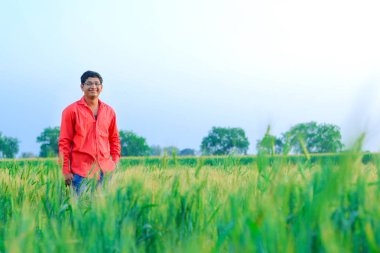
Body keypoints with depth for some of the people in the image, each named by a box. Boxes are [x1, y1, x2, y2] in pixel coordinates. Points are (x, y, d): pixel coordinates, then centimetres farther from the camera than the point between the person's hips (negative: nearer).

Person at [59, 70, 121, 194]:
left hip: (106, 170, 4)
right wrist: (66, 171, -6)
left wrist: (116, 162, 8)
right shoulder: (71, 111, -1)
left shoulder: (109, 111, 11)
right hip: (81, 172, -4)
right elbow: (64, 142, -1)